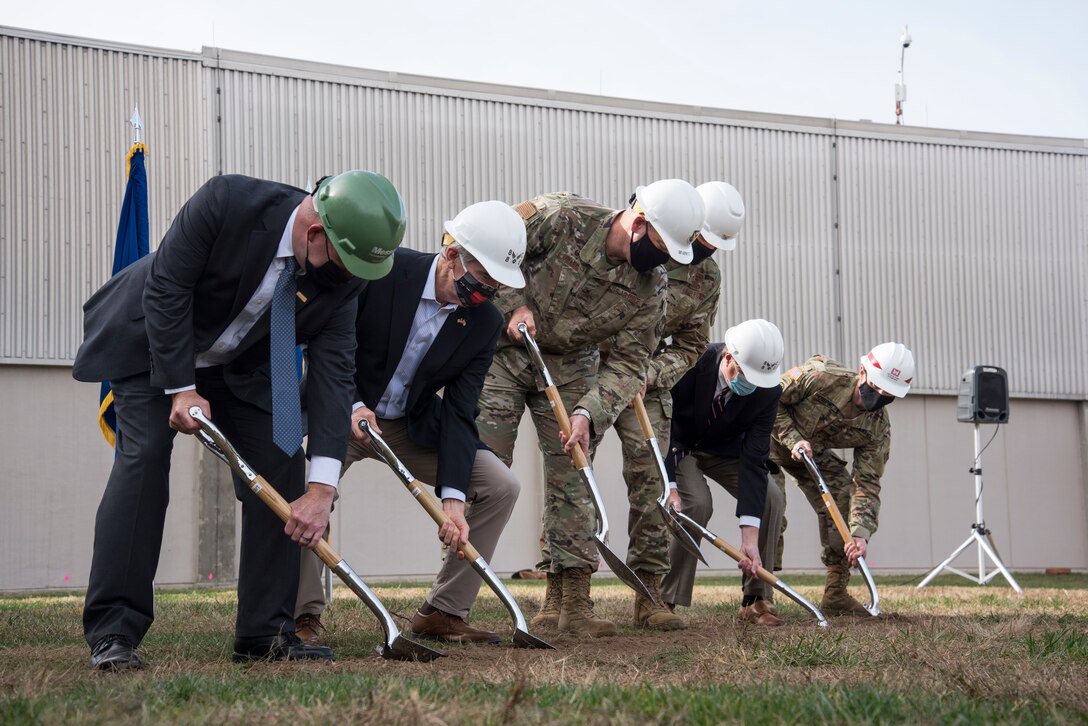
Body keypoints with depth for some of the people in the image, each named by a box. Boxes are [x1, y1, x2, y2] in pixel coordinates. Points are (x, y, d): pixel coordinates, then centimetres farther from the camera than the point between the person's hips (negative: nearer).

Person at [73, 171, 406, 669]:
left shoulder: (343, 278, -19)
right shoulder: (227, 201, -32)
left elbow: (333, 376, -21)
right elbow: (166, 290, -25)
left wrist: (322, 489, -28)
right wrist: (181, 389, -26)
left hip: (238, 366, 5)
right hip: (150, 345, -4)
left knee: (283, 462, -8)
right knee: (144, 454, -20)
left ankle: (265, 633, 0)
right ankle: (112, 632, -15)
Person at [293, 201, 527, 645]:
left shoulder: (484, 323, -10)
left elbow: (458, 413, -12)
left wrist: (452, 496, -23)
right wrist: (353, 405, -28)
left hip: (412, 426, 4)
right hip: (345, 413, -4)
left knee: (501, 486, -9)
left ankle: (443, 612, 1)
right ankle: (304, 617, -11)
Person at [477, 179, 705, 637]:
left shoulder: (650, 287, -13)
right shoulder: (562, 217, -25)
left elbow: (628, 363, -12)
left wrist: (587, 413, -26)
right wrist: (514, 305, -24)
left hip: (569, 364, 4)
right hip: (503, 347, -4)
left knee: (571, 474, 0)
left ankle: (570, 600, 7)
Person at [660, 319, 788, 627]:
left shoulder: (768, 391, -26)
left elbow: (753, 461, -26)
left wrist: (750, 538, -32)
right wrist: (668, 486, -37)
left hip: (724, 449, 3)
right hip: (678, 445, -3)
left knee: (771, 498, -16)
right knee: (697, 503, -28)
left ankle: (756, 599, -5)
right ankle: (665, 600, -18)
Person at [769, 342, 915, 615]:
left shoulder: (878, 429, -17)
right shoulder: (820, 376, -32)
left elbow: (867, 485, -18)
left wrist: (861, 533, -32)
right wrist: (793, 440, -30)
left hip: (812, 451, 5)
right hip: (771, 437, -5)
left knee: (843, 499, -7)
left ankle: (836, 595, 4)